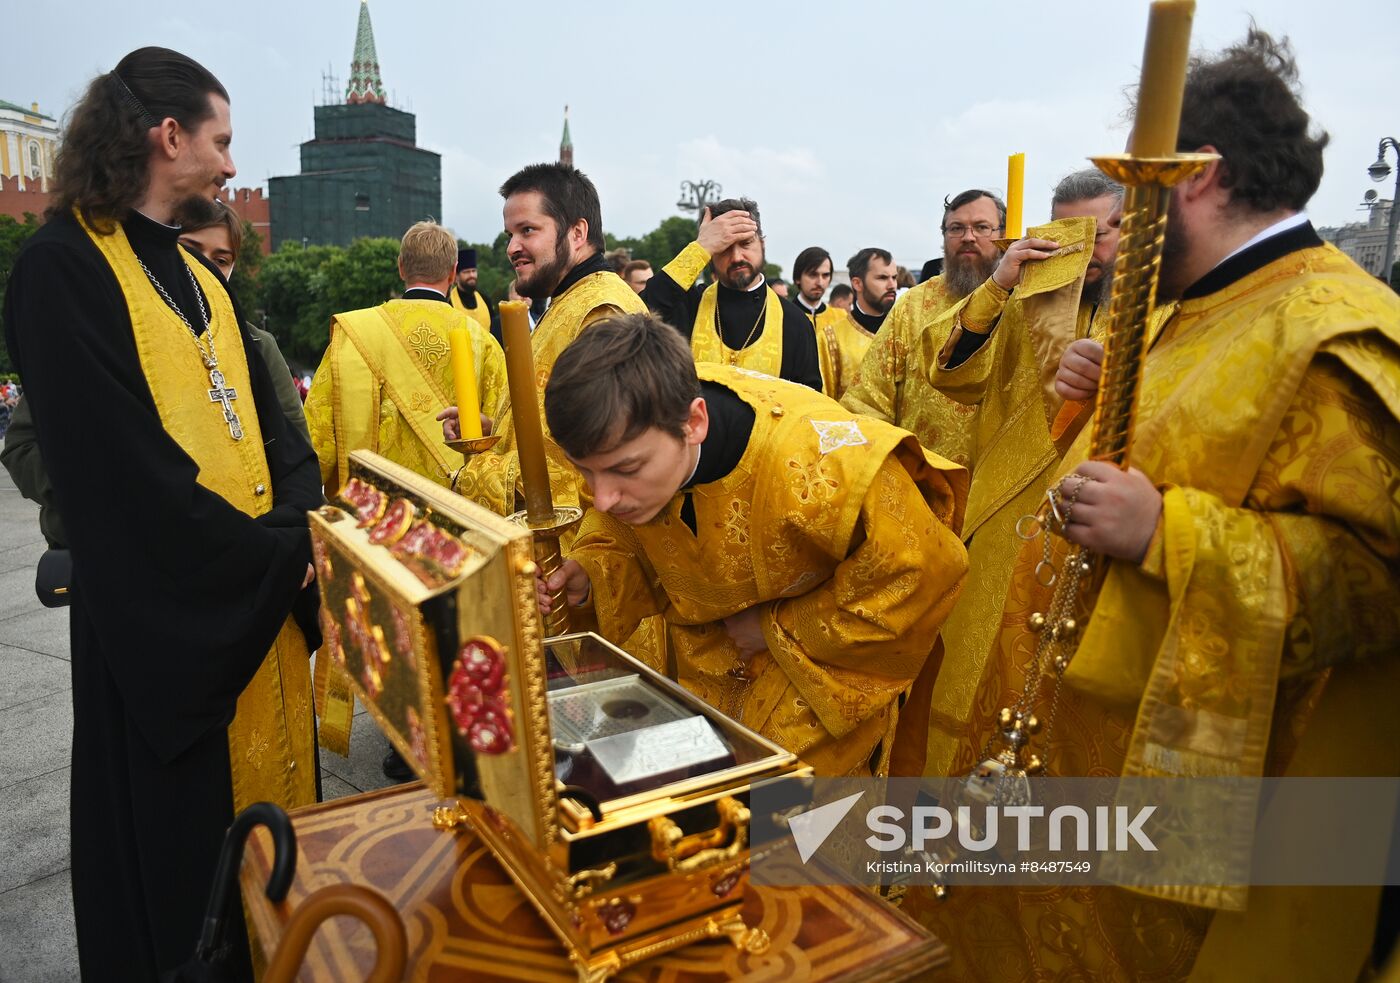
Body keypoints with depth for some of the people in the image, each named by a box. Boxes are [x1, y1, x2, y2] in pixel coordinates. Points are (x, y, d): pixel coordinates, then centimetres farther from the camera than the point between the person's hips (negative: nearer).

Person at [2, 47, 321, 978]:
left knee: (273, 821, 17)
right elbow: (124, 472, -20)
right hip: (165, 623, -7)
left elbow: (271, 426, 9)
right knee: (178, 855, 8)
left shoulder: (203, 280, 14)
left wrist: (306, 521, -9)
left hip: (265, 604, 7)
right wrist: (284, 553, -17)